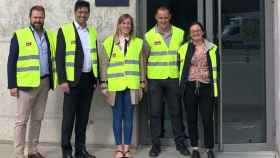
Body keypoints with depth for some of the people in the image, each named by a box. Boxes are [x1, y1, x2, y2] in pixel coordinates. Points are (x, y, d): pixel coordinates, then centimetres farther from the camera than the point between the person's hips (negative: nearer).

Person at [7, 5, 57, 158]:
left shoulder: (50, 36, 11)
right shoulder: (19, 35, -3)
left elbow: (54, 58, 14)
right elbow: (12, 62, -4)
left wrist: (55, 79, 6)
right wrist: (12, 85, -9)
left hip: (44, 82, 5)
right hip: (27, 83, -5)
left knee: (37, 118, 11)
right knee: (21, 120, -2)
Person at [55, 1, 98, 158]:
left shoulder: (93, 32, 12)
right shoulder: (65, 30, -4)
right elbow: (60, 57, -8)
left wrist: (96, 79, 10)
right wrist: (62, 80, -14)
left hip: (89, 80, 5)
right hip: (73, 80, -5)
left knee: (84, 116, 9)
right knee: (69, 116, 0)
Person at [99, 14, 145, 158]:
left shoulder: (138, 42, 8)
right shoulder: (109, 42, 4)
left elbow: (141, 65, 9)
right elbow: (104, 64, 4)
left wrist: (142, 84, 5)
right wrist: (104, 84, -1)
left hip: (132, 85, 1)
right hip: (115, 85, -1)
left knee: (129, 117, 4)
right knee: (117, 117, 4)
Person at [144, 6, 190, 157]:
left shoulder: (180, 34, 3)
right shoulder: (149, 35, 0)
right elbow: (144, 59, 5)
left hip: (174, 78, 1)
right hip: (155, 79, -1)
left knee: (176, 111, 8)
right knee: (155, 112, 4)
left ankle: (180, 142, 19)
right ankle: (155, 144, 14)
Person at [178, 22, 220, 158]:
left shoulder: (212, 48, 6)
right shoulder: (184, 48, 6)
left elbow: (216, 69, 9)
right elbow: (180, 69, 10)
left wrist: (216, 89, 4)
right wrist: (181, 87, 5)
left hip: (206, 87, -1)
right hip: (189, 88, 1)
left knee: (207, 119, -1)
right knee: (191, 119, 7)